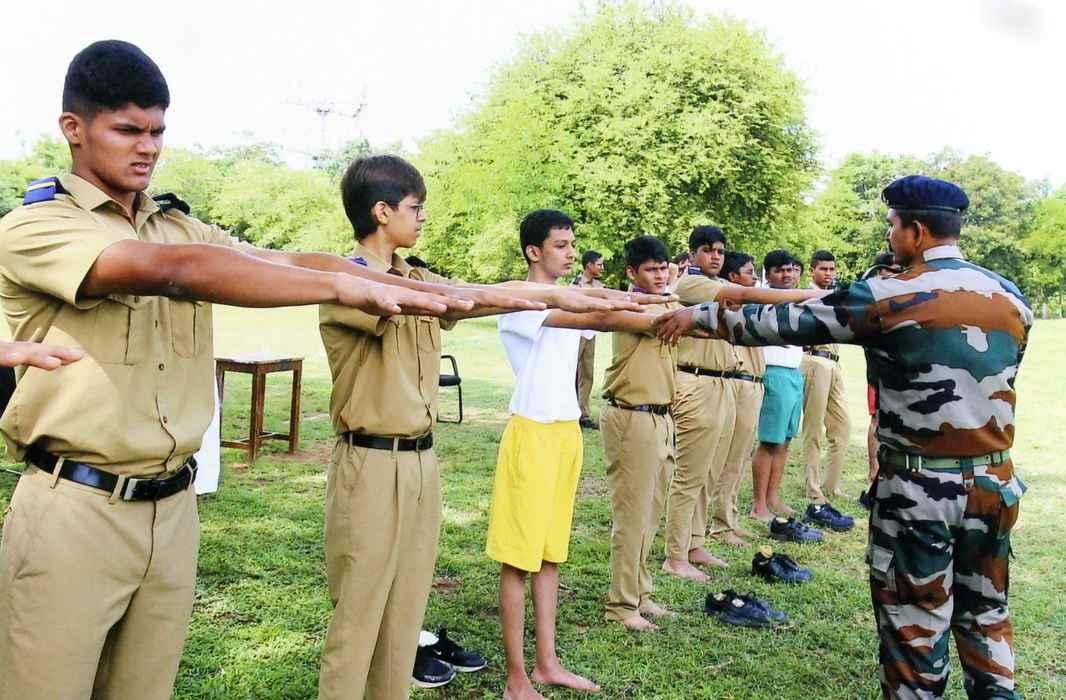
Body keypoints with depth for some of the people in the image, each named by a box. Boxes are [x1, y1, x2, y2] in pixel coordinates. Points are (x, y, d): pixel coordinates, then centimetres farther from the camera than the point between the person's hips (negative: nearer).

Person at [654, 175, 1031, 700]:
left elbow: (787, 323, -8)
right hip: (995, 482, 6)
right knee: (986, 612, 20)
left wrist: (700, 315, 3)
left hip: (919, 488, -6)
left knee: (915, 625, 8)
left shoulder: (890, 297, -14)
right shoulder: (1011, 297, 3)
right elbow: (992, 375, 15)